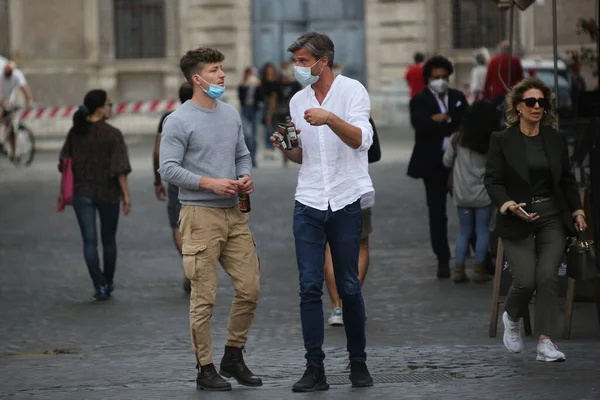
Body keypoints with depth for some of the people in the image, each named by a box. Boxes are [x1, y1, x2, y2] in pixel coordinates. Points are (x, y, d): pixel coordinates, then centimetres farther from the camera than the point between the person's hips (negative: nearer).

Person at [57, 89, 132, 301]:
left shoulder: (75, 133, -1)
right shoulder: (113, 134, -12)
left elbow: (66, 166, 4)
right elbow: (119, 169, -14)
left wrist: (63, 193, 13)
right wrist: (126, 195, -7)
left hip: (82, 193, 2)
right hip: (108, 193, -2)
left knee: (89, 241, 3)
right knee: (108, 239, 15)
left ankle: (100, 286, -6)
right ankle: (108, 283, 25)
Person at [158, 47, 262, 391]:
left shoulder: (231, 115, 14)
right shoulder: (179, 121, -7)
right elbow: (169, 169, -11)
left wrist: (246, 177, -1)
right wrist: (210, 184, -18)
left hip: (234, 213, 6)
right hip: (201, 216, -6)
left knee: (250, 289, 5)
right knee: (204, 297, -3)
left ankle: (234, 357, 21)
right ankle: (205, 369, 6)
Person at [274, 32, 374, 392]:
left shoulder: (352, 91, -3)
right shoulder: (298, 101, 13)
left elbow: (362, 140, -17)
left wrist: (330, 118, -31)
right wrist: (287, 148, -1)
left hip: (346, 202, -4)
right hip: (309, 202, 4)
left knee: (349, 287, 2)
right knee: (310, 287, -5)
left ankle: (359, 363, 16)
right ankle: (315, 369, -4)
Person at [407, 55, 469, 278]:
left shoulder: (458, 97, 11)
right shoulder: (419, 100, -1)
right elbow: (421, 124, -20)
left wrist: (445, 119, -15)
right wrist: (453, 126, -17)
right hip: (434, 164, -2)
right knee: (437, 213, 0)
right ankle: (443, 260, 7)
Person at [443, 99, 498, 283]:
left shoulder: (459, 139, -6)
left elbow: (447, 161, 4)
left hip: (462, 194, 2)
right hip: (483, 194, -2)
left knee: (464, 231, 13)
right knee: (482, 231, 8)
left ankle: (459, 269, 7)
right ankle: (479, 269, 8)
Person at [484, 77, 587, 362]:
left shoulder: (555, 140, 8)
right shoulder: (502, 140, -2)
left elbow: (567, 180, 17)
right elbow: (493, 181, -6)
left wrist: (577, 211, 7)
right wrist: (510, 206, -23)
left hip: (553, 218, 2)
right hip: (517, 221, -2)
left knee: (548, 277, -11)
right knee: (525, 280, -10)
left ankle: (545, 344, -9)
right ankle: (511, 318, 24)